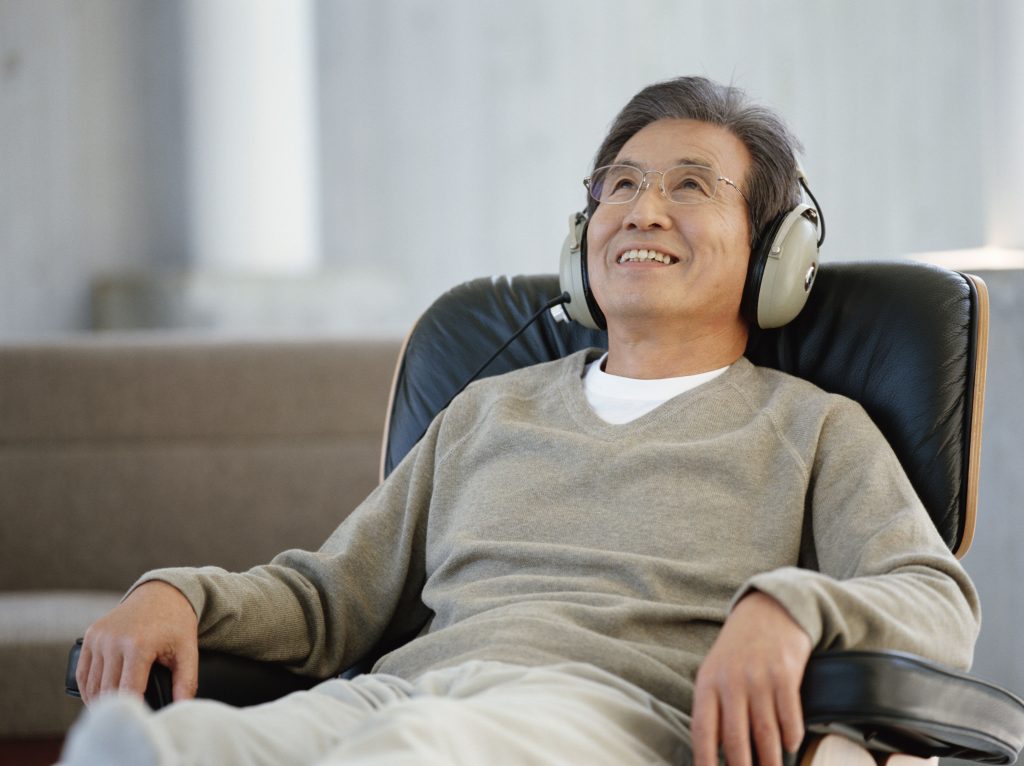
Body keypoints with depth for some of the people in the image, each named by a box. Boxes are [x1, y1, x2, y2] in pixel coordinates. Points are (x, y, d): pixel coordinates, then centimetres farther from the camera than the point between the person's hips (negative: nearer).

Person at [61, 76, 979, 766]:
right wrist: (182, 594, 7)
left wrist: (788, 606, -19)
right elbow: (333, 595, 29)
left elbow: (937, 605, 5)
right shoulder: (490, 410, 34)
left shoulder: (813, 428, 21)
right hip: (402, 688, 4)